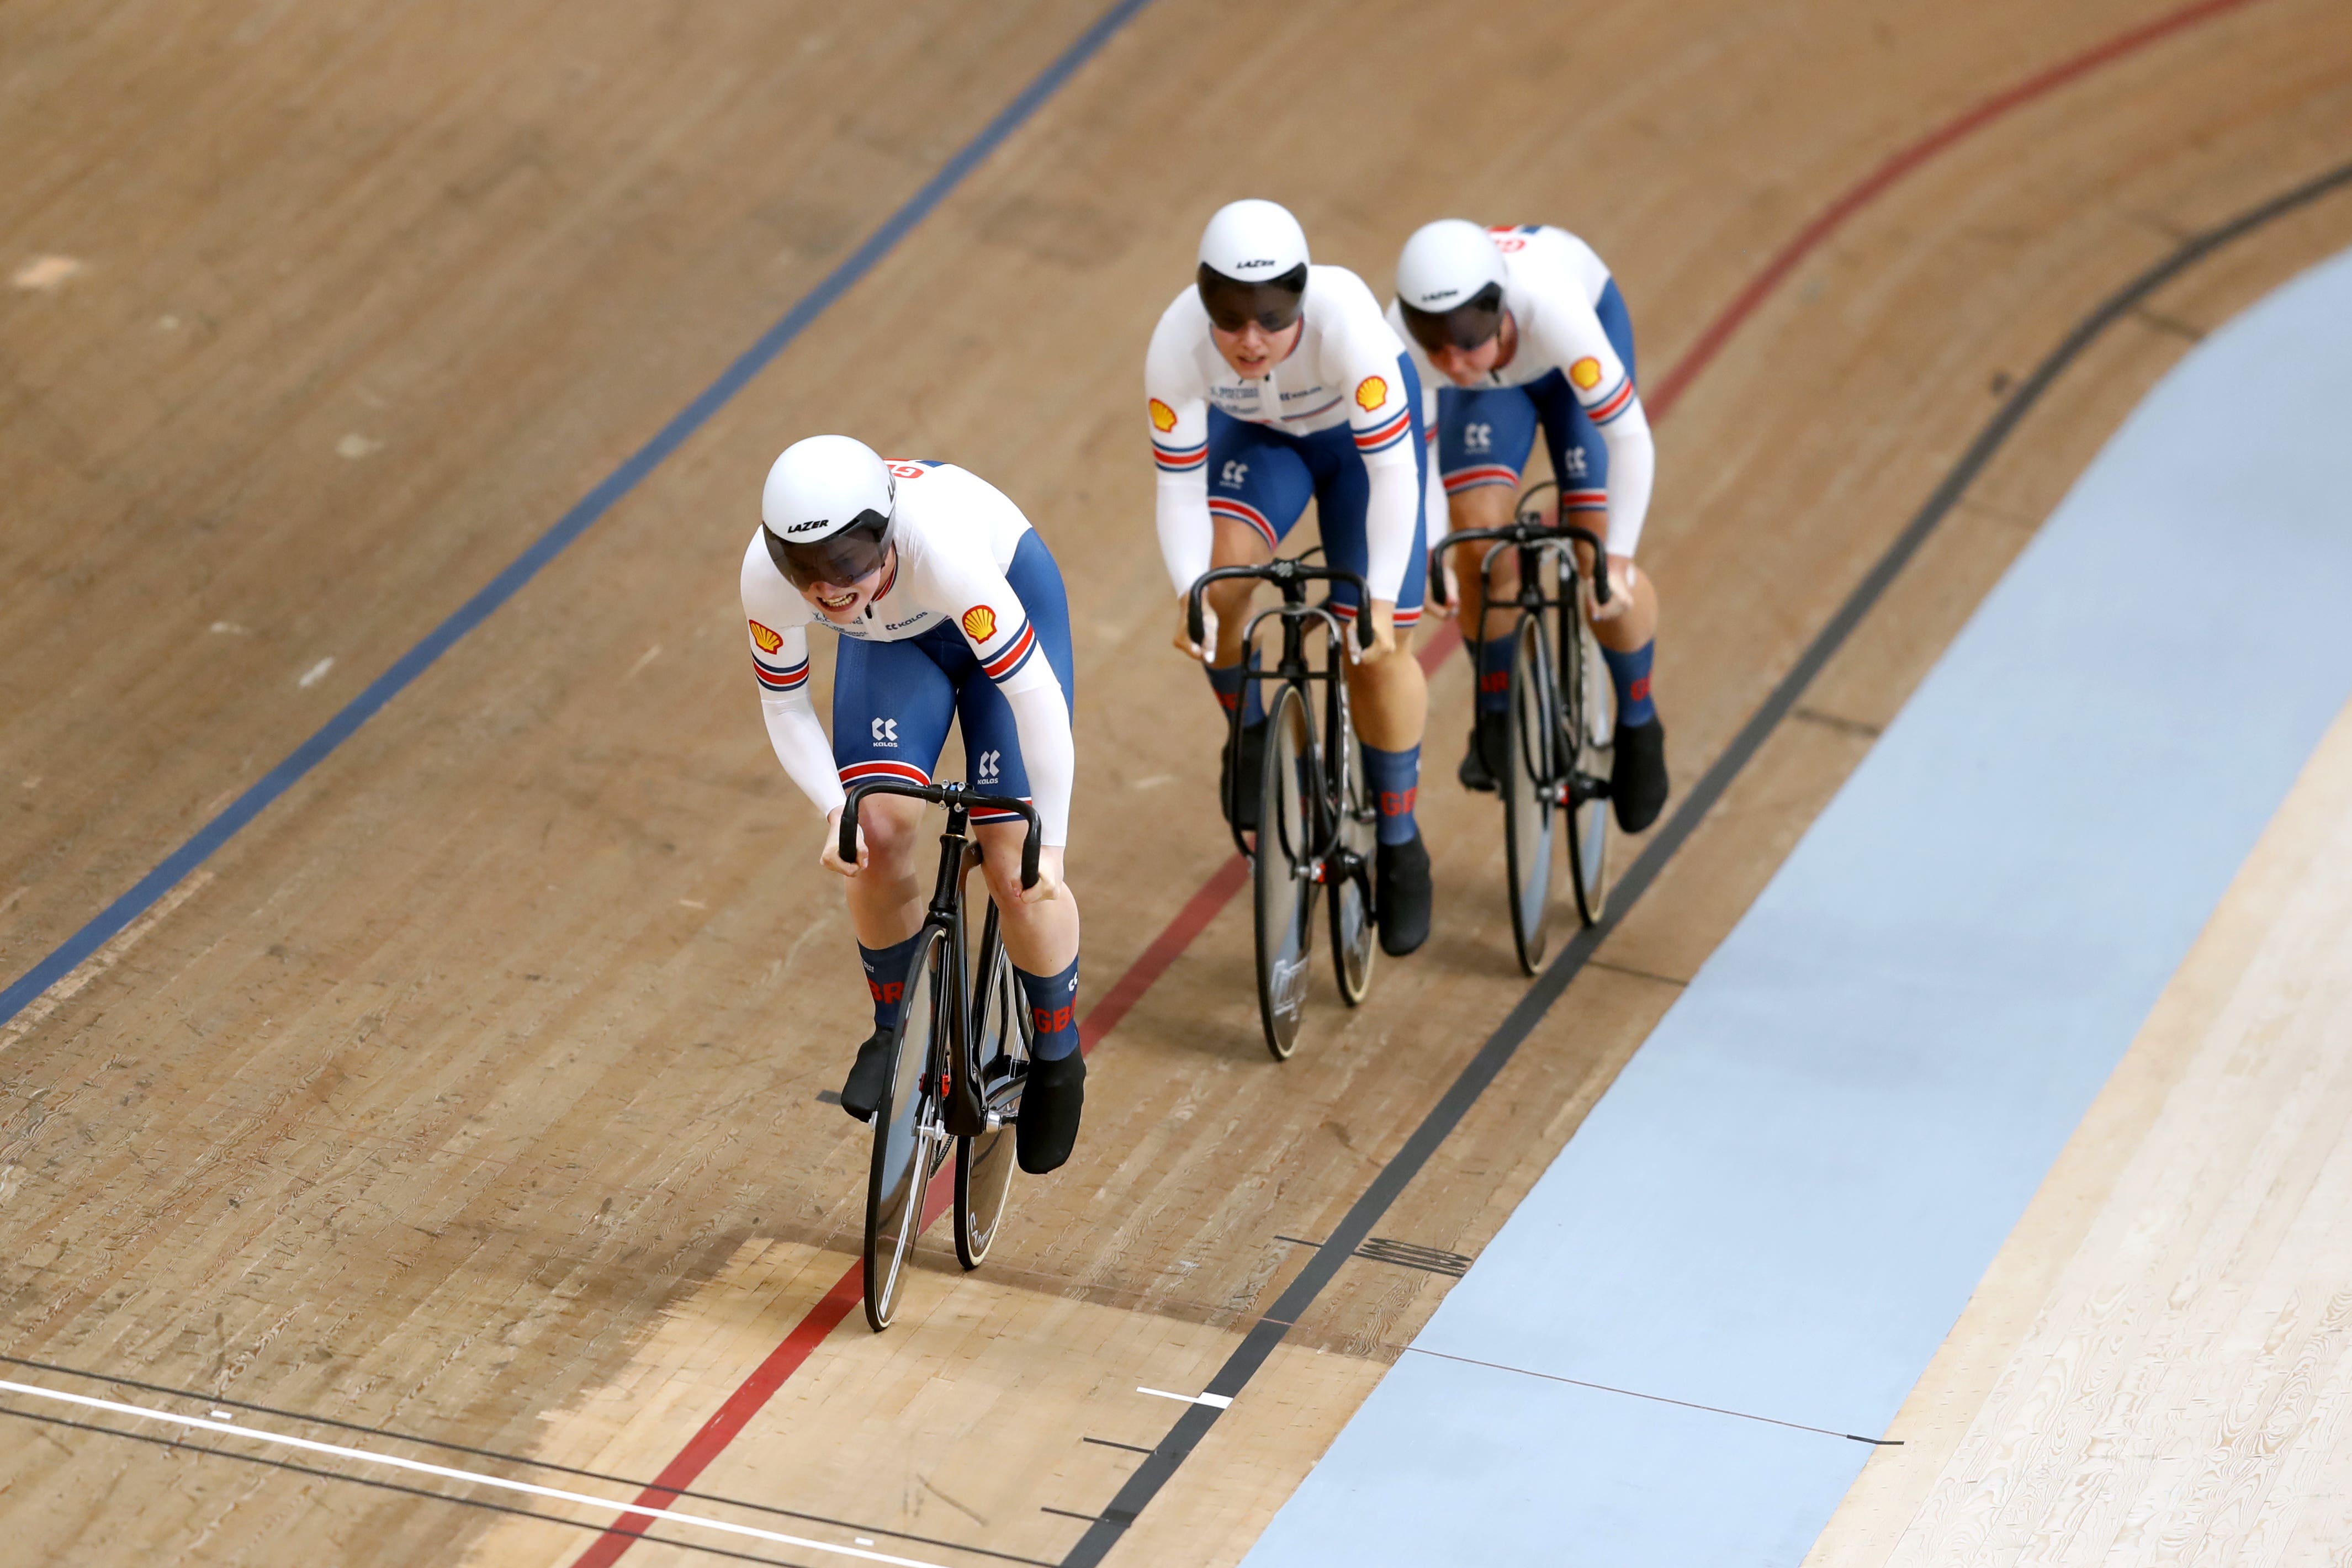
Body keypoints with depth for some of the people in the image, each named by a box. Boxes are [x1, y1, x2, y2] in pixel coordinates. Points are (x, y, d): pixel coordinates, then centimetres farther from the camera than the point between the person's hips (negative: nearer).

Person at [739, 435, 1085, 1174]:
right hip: (894, 639, 3)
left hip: (1008, 597, -3)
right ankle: (895, 1029, 9)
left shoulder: (942, 550, -44)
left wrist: (1050, 846, -32)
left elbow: (1035, 694, -36)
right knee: (879, 832, -16)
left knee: (1014, 866, -10)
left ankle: (1058, 1060, 13)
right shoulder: (766, 579, -32)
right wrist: (834, 812, -27)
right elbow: (785, 706, -14)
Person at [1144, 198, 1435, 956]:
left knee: (1377, 650, -5)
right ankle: (1250, 738, 4)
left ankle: (1400, 848, 15)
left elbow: (1391, 470, -38)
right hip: (1253, 434, 2)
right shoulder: (1177, 345, -35)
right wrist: (1190, 594, -44)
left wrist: (1382, 600, -46)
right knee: (1221, 578, -26)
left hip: (1358, 433, -1)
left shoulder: (1344, 319, -42)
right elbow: (1181, 488, -28)